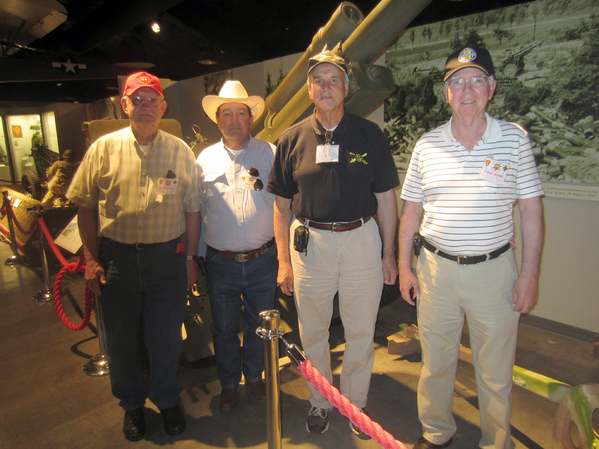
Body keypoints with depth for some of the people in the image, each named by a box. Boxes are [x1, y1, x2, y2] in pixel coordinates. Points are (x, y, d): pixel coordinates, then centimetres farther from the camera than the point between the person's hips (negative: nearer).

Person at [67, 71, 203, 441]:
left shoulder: (180, 150, 3)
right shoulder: (104, 148, 2)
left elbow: (192, 209, 4)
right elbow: (85, 206, 4)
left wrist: (190, 258, 2)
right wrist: (91, 259, 0)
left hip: (168, 257, 0)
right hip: (117, 257, 1)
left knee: (166, 337, 10)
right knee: (121, 338, 13)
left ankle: (167, 400, 35)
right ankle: (132, 405, 36)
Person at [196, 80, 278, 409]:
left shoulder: (270, 153, 0)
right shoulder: (205, 159, 5)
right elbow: (196, 210, 10)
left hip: (263, 261, -1)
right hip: (220, 262, 1)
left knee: (258, 326, 15)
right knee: (224, 329, 15)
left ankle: (254, 376, 40)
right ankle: (229, 383, 38)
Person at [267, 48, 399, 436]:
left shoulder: (370, 135, 2)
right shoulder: (293, 139, 3)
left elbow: (386, 198, 5)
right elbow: (282, 205, 4)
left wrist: (389, 253, 3)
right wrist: (284, 260, 1)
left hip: (361, 239, 0)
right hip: (309, 242, 1)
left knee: (361, 332, 11)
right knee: (313, 332, 13)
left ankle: (356, 403, 35)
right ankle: (320, 402, 37)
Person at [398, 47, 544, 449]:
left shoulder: (515, 139, -1)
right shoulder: (427, 145, 2)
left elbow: (532, 209, 0)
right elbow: (412, 210, 7)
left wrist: (530, 273, -3)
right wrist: (405, 266, 5)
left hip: (494, 270, -1)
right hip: (435, 268, 2)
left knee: (496, 371, 12)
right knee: (435, 362, 15)